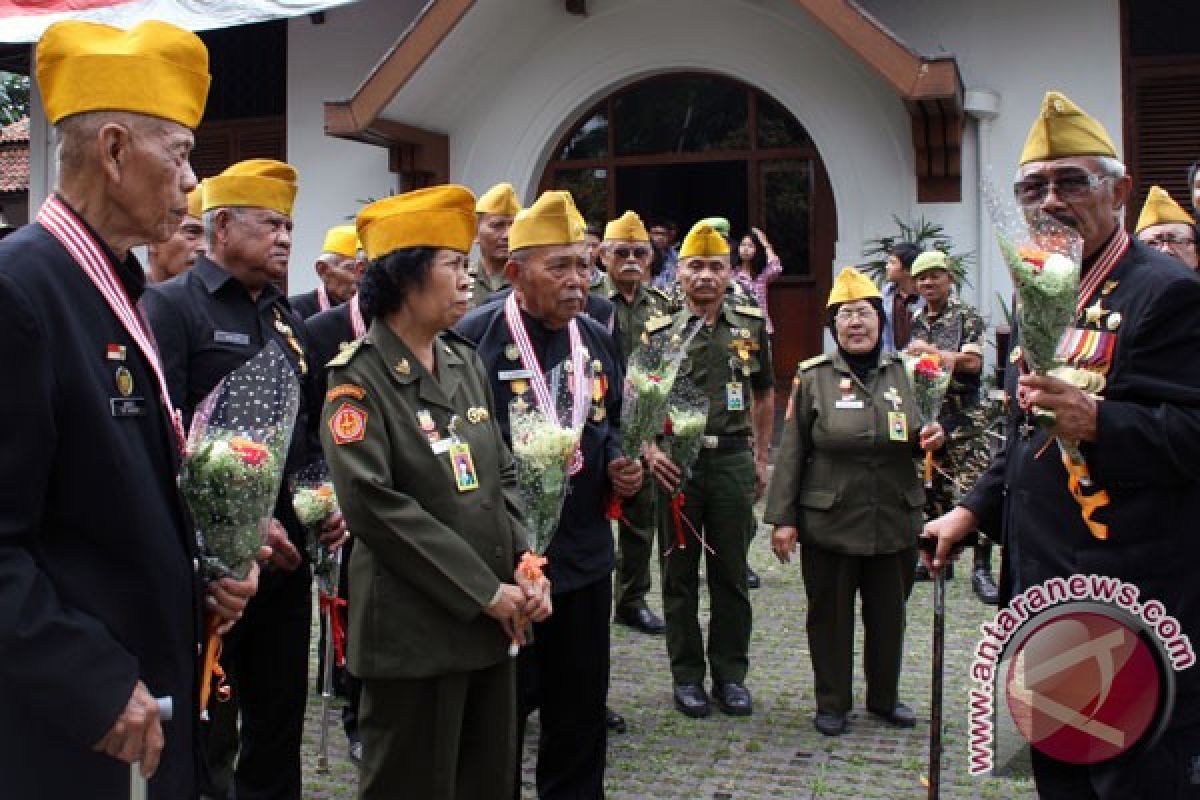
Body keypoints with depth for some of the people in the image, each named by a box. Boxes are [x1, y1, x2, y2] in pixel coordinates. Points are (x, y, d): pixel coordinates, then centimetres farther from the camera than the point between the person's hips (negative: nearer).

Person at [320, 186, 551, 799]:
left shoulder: (466, 364, 9)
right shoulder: (358, 378, -11)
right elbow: (374, 503, -20)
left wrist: (524, 566, -4)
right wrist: (484, 591, -18)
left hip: (494, 622, 7)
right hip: (414, 632, -6)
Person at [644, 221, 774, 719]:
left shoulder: (752, 326, 6)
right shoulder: (659, 331, 2)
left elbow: (764, 395, 15)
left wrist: (761, 458, 13)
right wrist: (649, 449, -14)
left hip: (733, 459, 1)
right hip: (677, 460, -1)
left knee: (731, 572, 8)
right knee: (680, 572, 7)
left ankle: (731, 674, 21)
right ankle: (687, 675, 20)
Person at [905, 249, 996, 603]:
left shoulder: (967, 317, -2)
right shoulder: (914, 321, 15)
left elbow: (971, 361, -14)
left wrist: (929, 351, -13)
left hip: (963, 418, -6)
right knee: (931, 491, 12)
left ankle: (981, 568, -8)